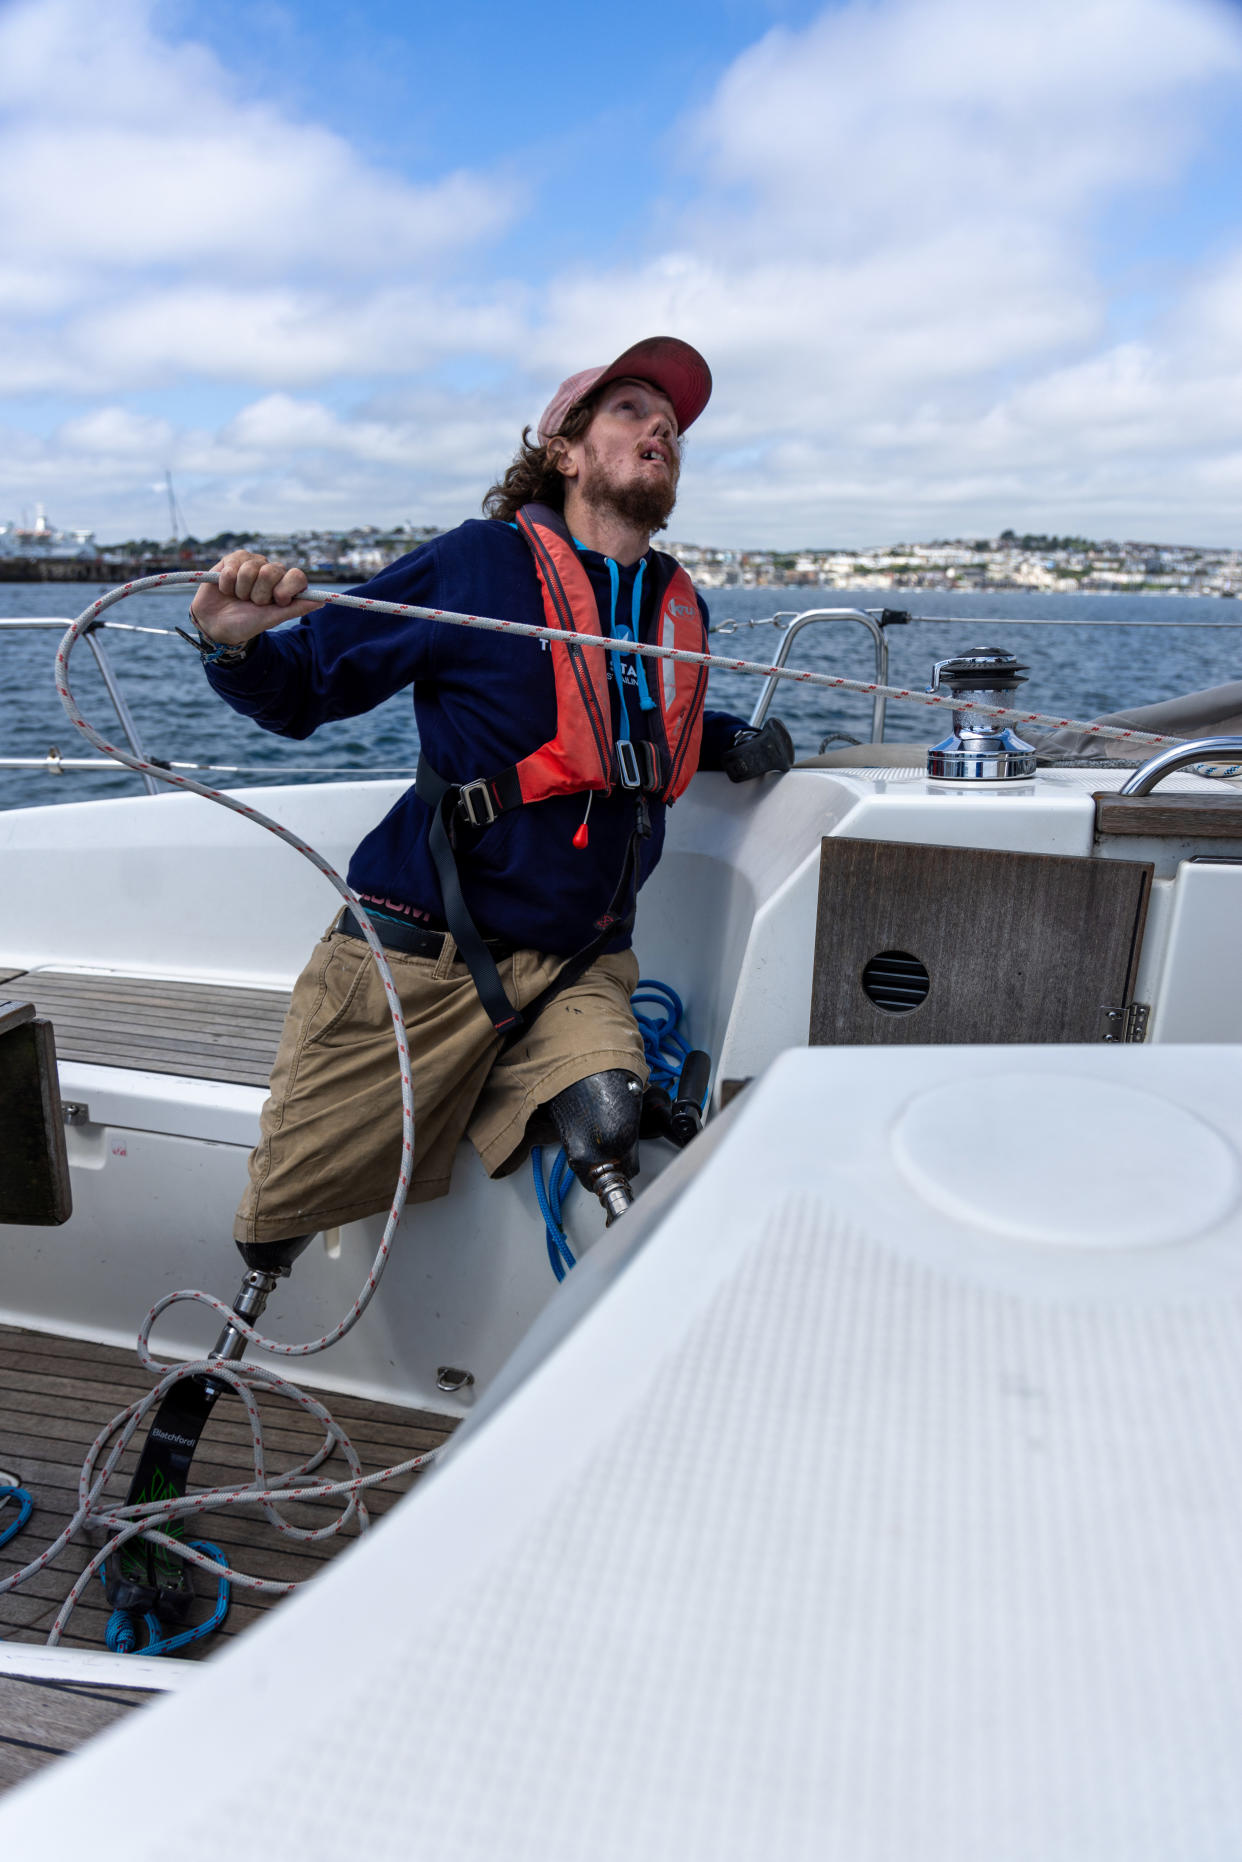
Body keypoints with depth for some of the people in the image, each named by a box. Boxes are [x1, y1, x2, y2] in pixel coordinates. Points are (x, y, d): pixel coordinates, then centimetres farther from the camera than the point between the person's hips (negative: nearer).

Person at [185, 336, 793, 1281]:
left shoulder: (682, 609, 9)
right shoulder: (478, 564, -7)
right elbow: (302, 689, -3)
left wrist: (739, 742, 12)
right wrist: (236, 646, -24)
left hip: (579, 960, 4)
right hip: (422, 952, -3)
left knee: (608, 1116, -29)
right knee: (278, 1230, 5)